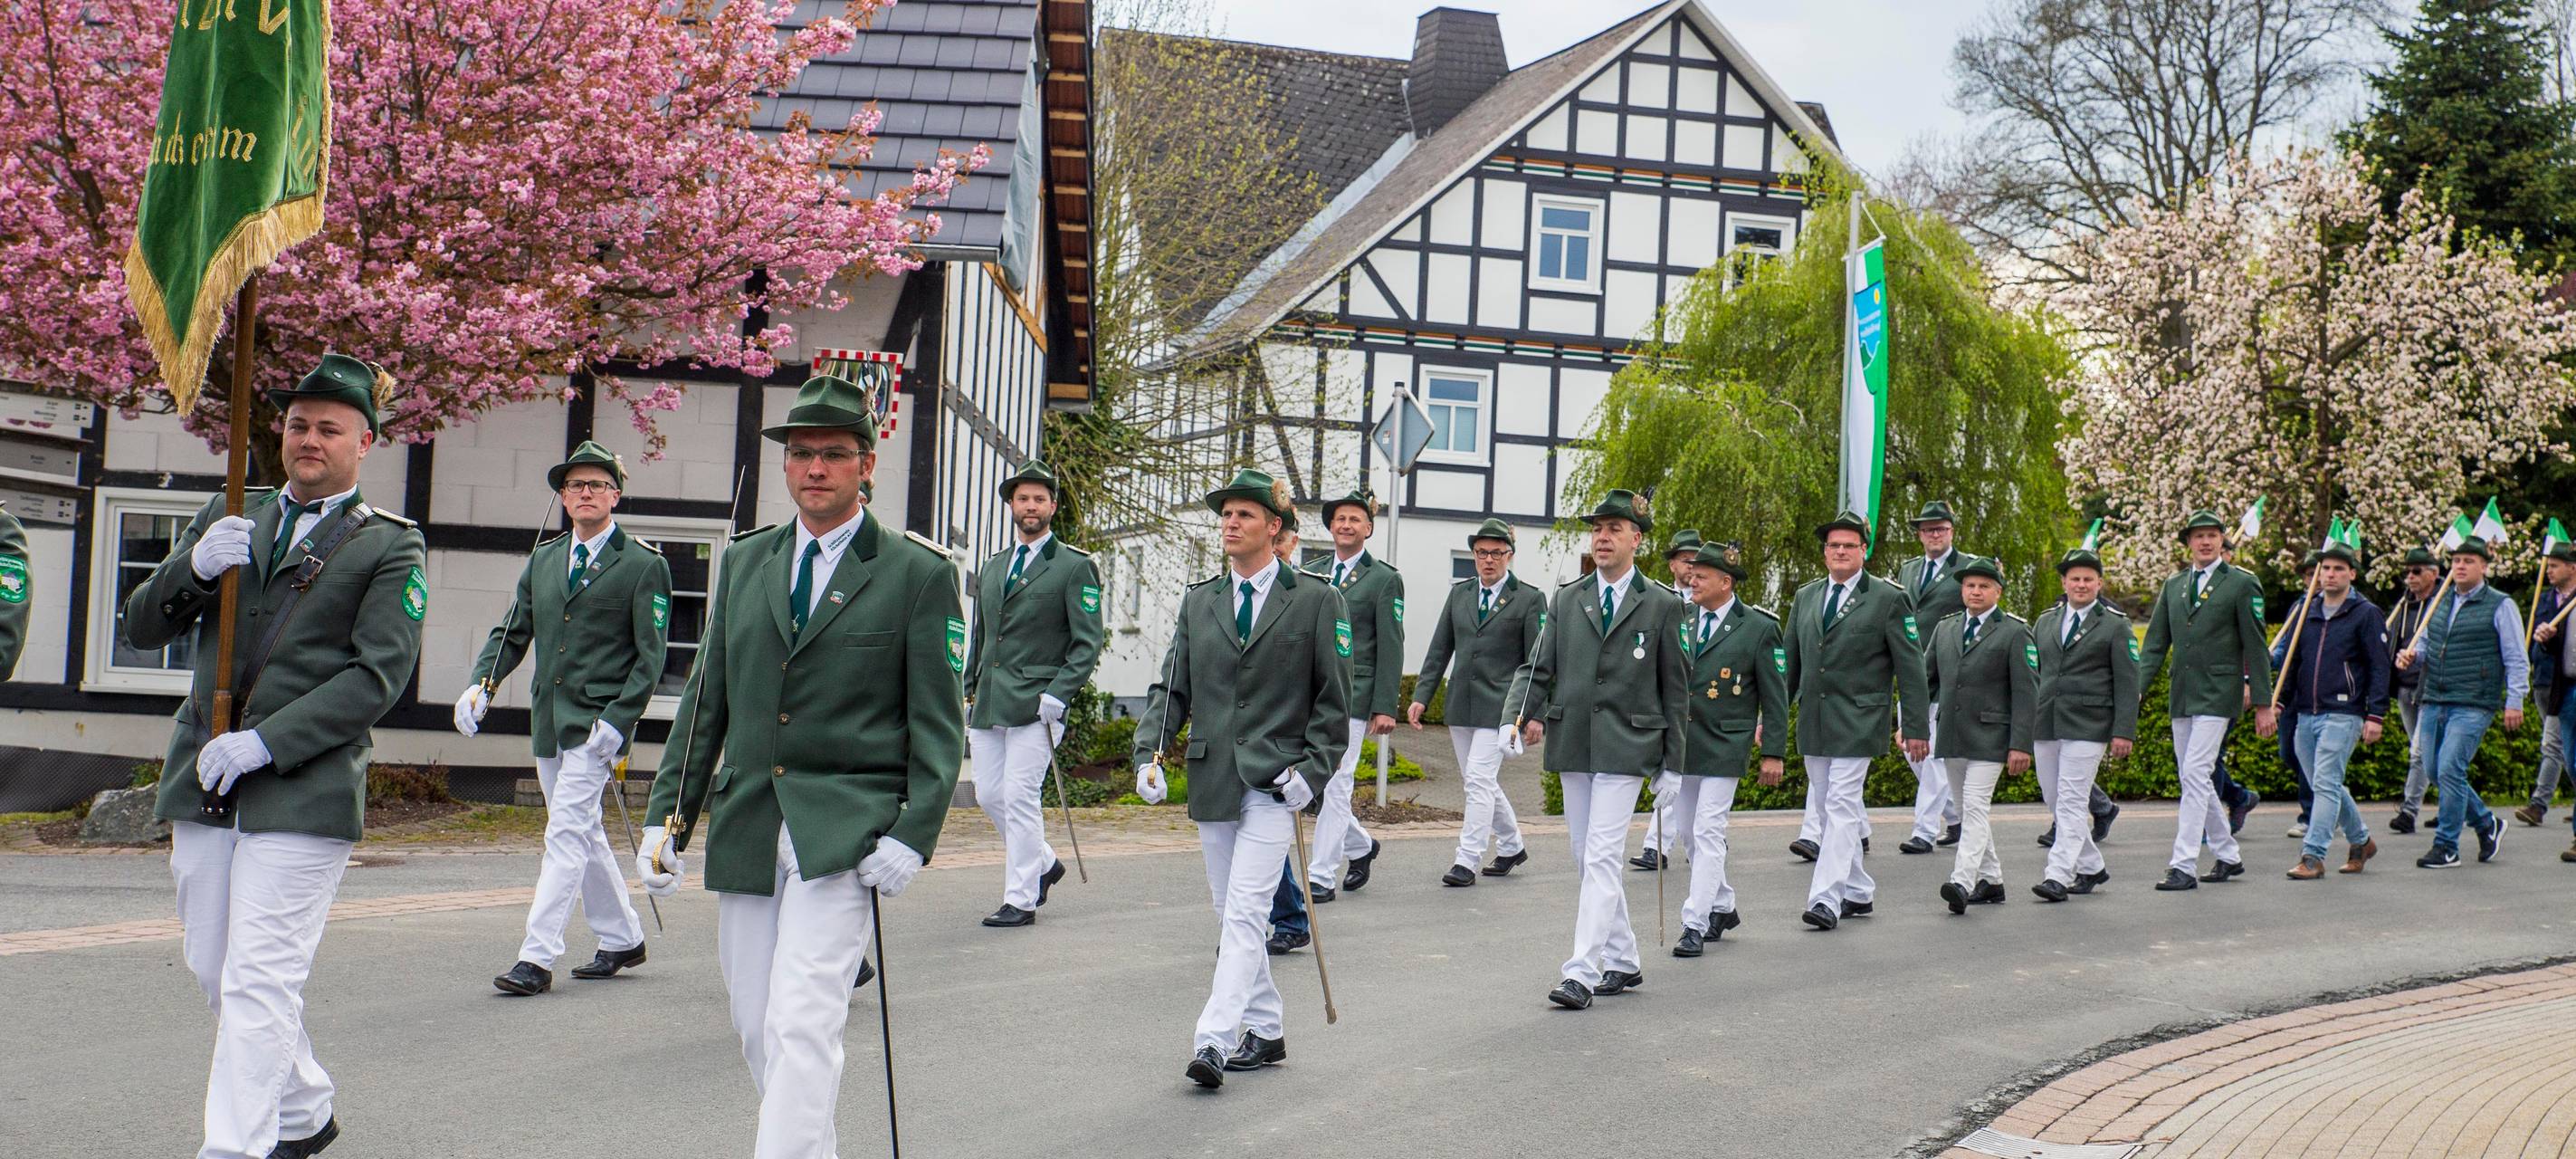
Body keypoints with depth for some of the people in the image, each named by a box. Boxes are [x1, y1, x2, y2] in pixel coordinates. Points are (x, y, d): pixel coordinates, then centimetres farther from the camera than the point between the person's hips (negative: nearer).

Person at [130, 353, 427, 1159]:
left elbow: (378, 677, -10)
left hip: (304, 792, -6)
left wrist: (264, 743, -18)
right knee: (213, 970, 15)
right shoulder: (227, 518, 15)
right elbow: (141, 630, 11)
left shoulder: (390, 546, -1)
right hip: (201, 786, 6)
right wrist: (194, 567, -10)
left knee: (258, 985, -9)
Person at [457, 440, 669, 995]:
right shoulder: (542, 560, 13)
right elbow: (511, 632, 14)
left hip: (596, 724, -7)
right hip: (548, 721, 7)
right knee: (583, 832, 14)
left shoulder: (644, 565, -4)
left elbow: (650, 657, -7)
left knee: (567, 832, -11)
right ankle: (623, 938, 28)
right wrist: (481, 684, -4)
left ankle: (536, 957, -10)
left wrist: (617, 719, -17)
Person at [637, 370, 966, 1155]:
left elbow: (938, 724, -2)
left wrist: (913, 836, -13)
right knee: (757, 1032, 9)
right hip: (746, 832, 5)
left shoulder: (919, 573, 0)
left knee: (803, 1025, -14)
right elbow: (705, 700, 16)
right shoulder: (744, 562, 14)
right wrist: (667, 819, 9)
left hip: (845, 837, -5)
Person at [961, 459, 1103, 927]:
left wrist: (1057, 695, -16)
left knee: (1020, 797, -8)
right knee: (989, 795, 7)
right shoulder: (992, 567, 17)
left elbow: (1089, 642, -6)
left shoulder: (1075, 566, -1)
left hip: (1035, 704, -6)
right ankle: (1044, 863, 29)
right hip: (987, 705, 6)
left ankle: (1021, 900, 0)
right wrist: (970, 693, 16)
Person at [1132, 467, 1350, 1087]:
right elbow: (1172, 687, 11)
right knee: (1229, 915, 12)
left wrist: (1312, 769, -10)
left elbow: (1334, 700, 1)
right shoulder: (1198, 601, 12)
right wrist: (1149, 752, -4)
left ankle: (1213, 1042, -18)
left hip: (1274, 780, -5)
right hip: (1211, 780, 5)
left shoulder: (1316, 601, 0)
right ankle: (1265, 1030, 25)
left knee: (1245, 912, -14)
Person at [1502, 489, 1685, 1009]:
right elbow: (1537, 666, 9)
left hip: (1625, 745, -5)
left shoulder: (1661, 605, 2)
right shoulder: (1566, 599, 11)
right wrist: (1527, 712, -11)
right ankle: (1623, 962, 25)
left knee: (1602, 857, -12)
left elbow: (1672, 685, 4)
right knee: (1586, 858, 11)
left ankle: (1582, 973, -13)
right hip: (1572, 744, 5)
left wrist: (1672, 756, 3)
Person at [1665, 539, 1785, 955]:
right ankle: (1722, 906, 31)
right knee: (1691, 832, 13)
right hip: (1679, 741, 5)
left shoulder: (1759, 628, -6)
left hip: (1724, 745, -5)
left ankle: (1695, 925, -5)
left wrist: (1774, 753, -5)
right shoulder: (1678, 618, 6)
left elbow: (1775, 695, -3)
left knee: (1708, 833, -8)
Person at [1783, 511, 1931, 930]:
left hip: (1857, 721, -6)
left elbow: (1910, 669, -3)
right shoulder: (1806, 597, 13)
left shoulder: (1889, 599, -2)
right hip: (1813, 720, 6)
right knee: (1827, 809, 10)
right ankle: (1858, 892, 23)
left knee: (1842, 806, -12)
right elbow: (1790, 662, 17)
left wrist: (1916, 727, -6)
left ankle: (1826, 898, -14)